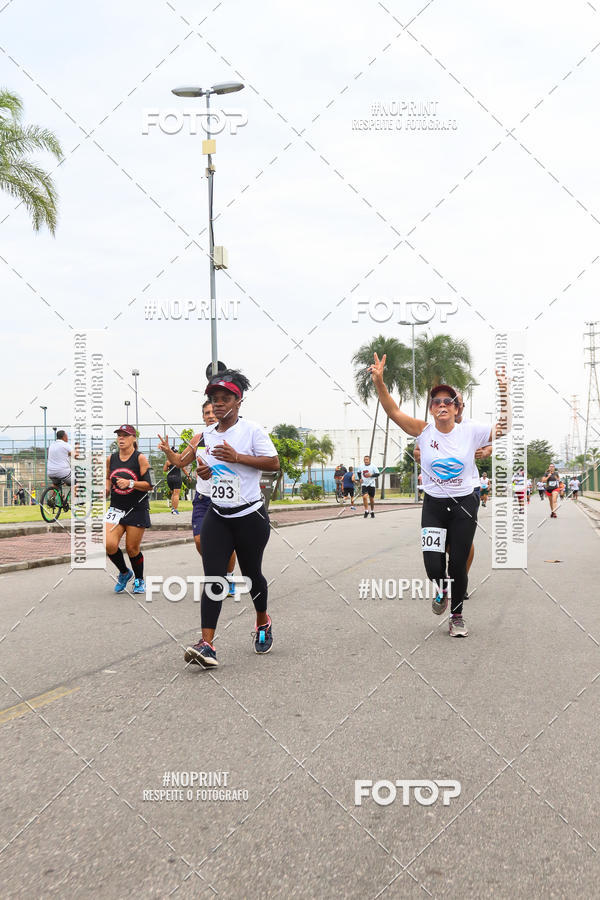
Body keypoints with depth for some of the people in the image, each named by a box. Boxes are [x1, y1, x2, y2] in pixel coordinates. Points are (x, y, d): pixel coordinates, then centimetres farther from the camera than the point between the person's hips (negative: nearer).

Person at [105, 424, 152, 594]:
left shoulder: (140, 458, -7)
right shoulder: (111, 459, 6)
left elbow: (149, 485, -11)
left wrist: (130, 483, -23)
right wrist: (105, 490, 4)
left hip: (137, 509, -3)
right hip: (116, 508, 3)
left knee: (132, 548, 1)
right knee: (109, 544, -14)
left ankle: (139, 580, 28)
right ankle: (124, 573, 14)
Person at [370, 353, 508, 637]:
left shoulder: (470, 431, -6)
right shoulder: (424, 431, -5)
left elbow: (504, 428, -7)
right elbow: (393, 412, -13)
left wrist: (504, 393, -18)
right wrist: (379, 382, -28)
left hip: (464, 506, 0)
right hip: (433, 505, 0)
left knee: (458, 565, 3)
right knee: (433, 565, -10)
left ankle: (457, 615, 26)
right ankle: (441, 591, 27)